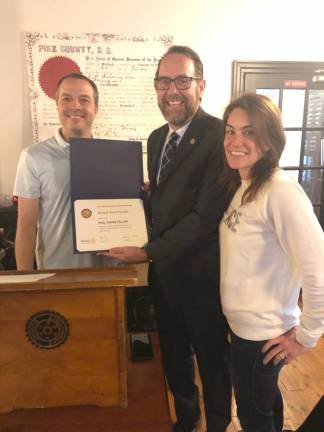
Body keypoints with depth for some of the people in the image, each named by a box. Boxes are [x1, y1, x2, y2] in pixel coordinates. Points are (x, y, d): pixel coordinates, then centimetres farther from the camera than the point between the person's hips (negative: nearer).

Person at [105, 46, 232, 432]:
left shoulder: (220, 135, -19)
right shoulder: (156, 138, 7)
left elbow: (206, 215, -23)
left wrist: (148, 252, -19)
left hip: (200, 276, -7)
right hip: (162, 271, 7)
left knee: (211, 360, 17)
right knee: (173, 356, 25)